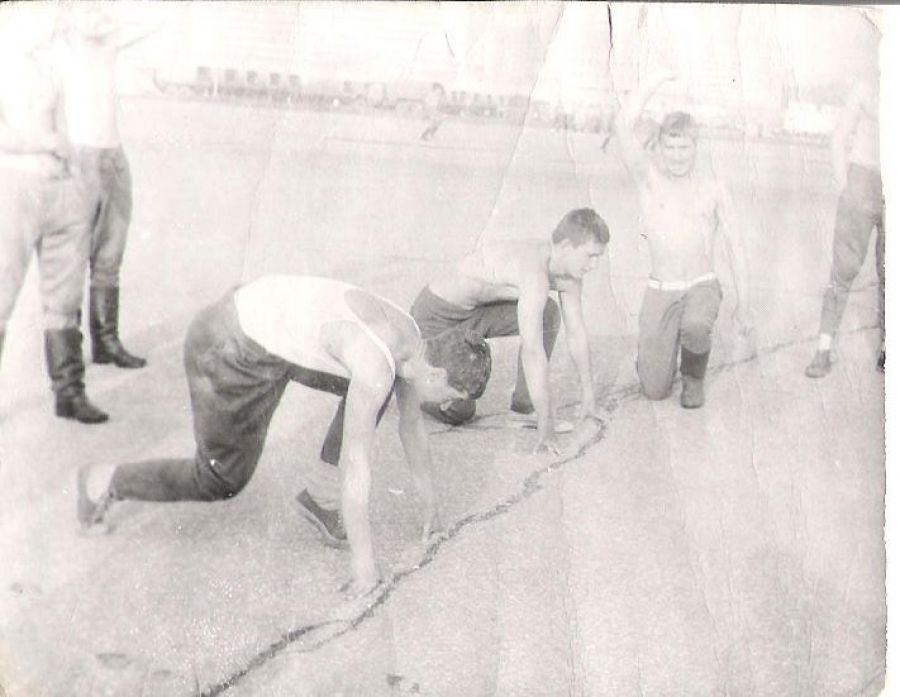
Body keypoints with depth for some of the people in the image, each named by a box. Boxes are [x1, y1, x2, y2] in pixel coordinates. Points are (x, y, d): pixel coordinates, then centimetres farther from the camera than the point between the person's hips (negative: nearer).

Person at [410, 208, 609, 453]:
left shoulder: (568, 270, -7)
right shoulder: (535, 275, -35)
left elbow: (577, 333, 4)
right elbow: (532, 350, -37)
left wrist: (588, 397, 7)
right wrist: (545, 425, -33)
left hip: (473, 313, 8)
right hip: (437, 316, -8)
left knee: (548, 313, -8)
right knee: (458, 412, -9)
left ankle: (524, 400, 6)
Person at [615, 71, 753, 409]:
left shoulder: (714, 189, -1)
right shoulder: (648, 177, -5)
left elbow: (735, 246, 3)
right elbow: (623, 124, -21)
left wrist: (743, 305, 1)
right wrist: (656, 80, -9)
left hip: (702, 288, 0)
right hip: (660, 294, 0)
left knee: (694, 328, -37)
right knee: (655, 391, -7)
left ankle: (694, 374, -1)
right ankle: (654, 347, 30)